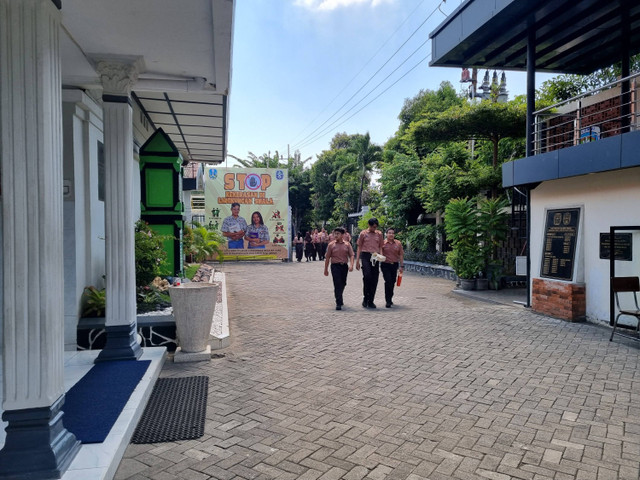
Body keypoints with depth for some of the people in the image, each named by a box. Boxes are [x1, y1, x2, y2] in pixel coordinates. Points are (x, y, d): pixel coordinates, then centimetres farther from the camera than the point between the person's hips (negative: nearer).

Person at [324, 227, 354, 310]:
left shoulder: (347, 245, 4)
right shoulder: (331, 245, 0)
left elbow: (351, 255, 2)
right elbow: (327, 258, 3)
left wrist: (351, 265, -15)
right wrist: (326, 269, 4)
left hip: (344, 266, 3)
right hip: (335, 266, -3)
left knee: (343, 283, 15)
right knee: (337, 284, -9)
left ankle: (339, 298, 38)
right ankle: (338, 303, -9)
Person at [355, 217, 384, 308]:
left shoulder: (379, 234, 12)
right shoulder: (363, 233, 5)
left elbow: (380, 247, 15)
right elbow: (359, 248, 7)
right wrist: (357, 261, 1)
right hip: (365, 256, -3)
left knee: (374, 280, 1)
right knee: (367, 276, -17)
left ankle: (371, 301, 10)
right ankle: (365, 298, 0)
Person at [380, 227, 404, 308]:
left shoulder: (398, 243, 5)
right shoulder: (382, 243, -3)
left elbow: (401, 255, 8)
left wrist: (401, 266, 6)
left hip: (394, 265, 3)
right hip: (385, 265, -3)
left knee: (392, 282, 10)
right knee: (388, 281, -13)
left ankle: (390, 299, 28)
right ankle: (388, 301, -7)